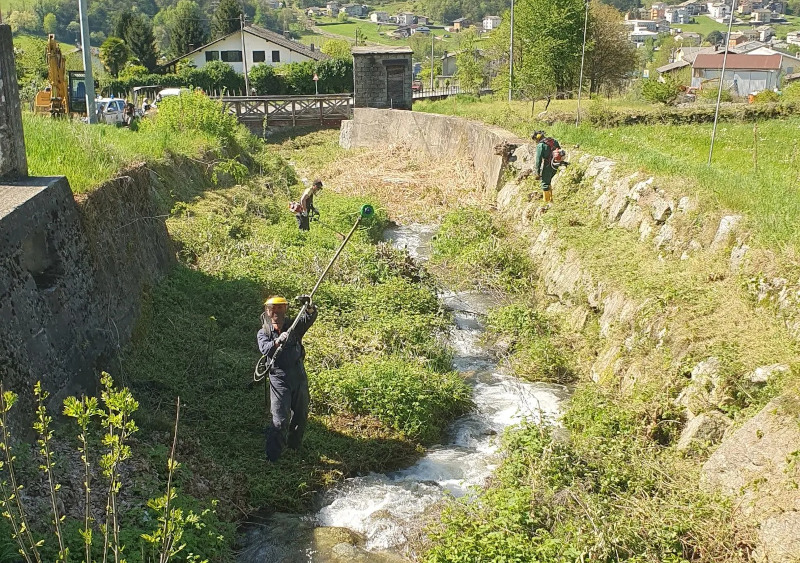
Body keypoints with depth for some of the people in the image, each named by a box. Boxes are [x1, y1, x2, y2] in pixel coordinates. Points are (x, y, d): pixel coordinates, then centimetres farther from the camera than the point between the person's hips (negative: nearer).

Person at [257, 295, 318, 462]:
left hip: (299, 378, 3)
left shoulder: (294, 327, 5)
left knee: (301, 416, 16)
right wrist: (278, 341, -39)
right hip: (279, 380, -3)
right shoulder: (263, 333, 0)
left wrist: (309, 306, -31)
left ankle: (294, 445, 38)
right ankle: (272, 457, -1)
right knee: (280, 420, -10)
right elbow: (265, 349, -19)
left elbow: (310, 317, -10)